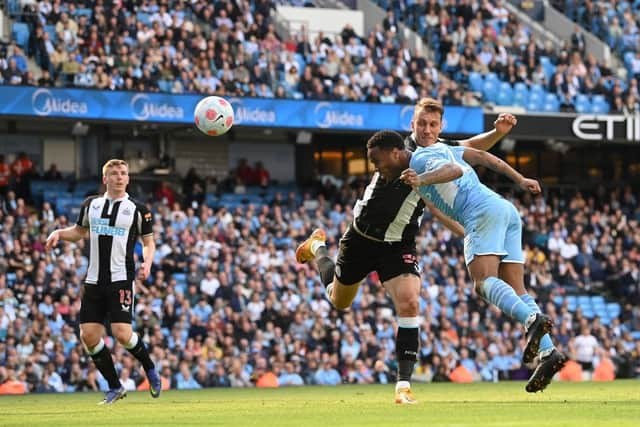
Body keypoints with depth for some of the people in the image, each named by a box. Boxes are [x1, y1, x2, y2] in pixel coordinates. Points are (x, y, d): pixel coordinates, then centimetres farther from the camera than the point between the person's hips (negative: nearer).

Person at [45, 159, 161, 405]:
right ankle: (115, 388, 12)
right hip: (93, 281, 4)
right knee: (88, 336, -3)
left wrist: (147, 263, -11)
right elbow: (79, 231, 24)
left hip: (121, 280, -4)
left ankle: (150, 369, 13)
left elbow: (148, 242, 9)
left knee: (122, 333, -17)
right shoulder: (91, 204, 11)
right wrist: (59, 233, 5)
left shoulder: (137, 210, 2)